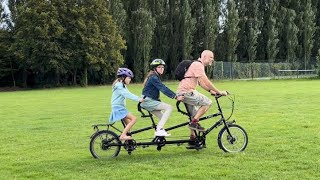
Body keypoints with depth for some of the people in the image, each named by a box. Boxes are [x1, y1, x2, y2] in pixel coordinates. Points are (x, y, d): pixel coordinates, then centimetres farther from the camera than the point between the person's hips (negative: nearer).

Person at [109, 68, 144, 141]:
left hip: (121, 107, 10)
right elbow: (127, 94, -25)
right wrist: (138, 99, -31)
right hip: (118, 108, -10)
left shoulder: (122, 85, 18)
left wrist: (140, 98, 2)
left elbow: (128, 94, 13)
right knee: (133, 119, -19)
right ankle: (123, 135, -20)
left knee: (129, 123, 13)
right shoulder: (119, 85, -15)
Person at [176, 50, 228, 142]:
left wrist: (210, 91, 11)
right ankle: (194, 123, -11)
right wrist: (219, 92, -15)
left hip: (184, 92, 11)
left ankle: (192, 138, 21)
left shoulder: (199, 65, 20)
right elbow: (206, 82, -20)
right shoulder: (198, 65, -14)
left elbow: (201, 82, 23)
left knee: (195, 116, 16)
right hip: (186, 92, -11)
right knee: (207, 102, -14)